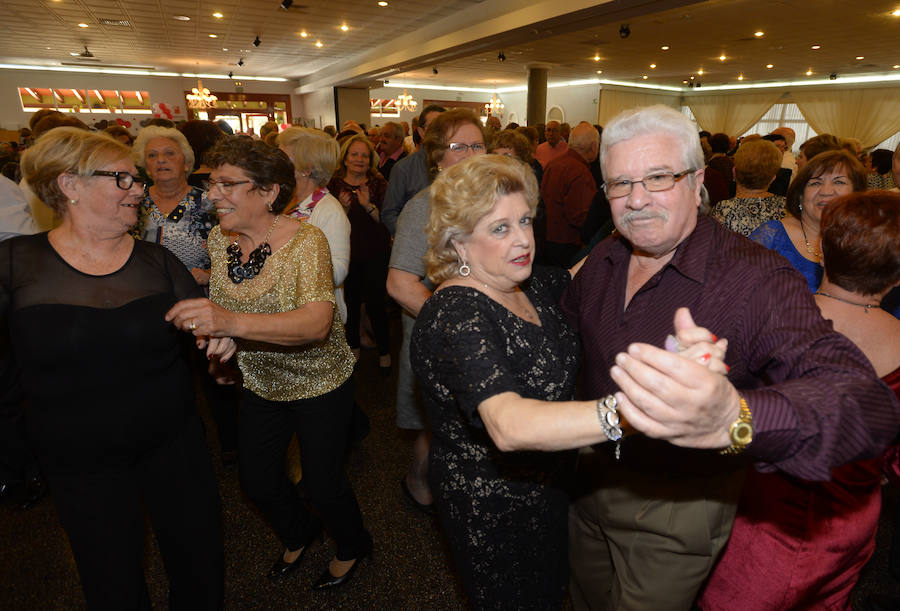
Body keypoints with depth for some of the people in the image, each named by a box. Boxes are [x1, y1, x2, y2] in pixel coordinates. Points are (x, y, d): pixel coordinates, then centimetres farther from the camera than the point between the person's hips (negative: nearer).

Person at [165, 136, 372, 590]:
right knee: (255, 479, 18)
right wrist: (212, 336, -3)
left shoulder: (305, 241, -25)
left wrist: (233, 322, -51)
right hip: (261, 383, 7)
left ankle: (353, 546, 41)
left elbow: (317, 322, -40)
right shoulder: (219, 239, -4)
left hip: (318, 384, -6)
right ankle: (298, 534, 51)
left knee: (321, 481, 6)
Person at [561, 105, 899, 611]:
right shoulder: (603, 260, -6)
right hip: (592, 482, 5)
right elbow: (565, 326, 11)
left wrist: (734, 421, -60)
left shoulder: (757, 279, -26)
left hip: (675, 512, -5)